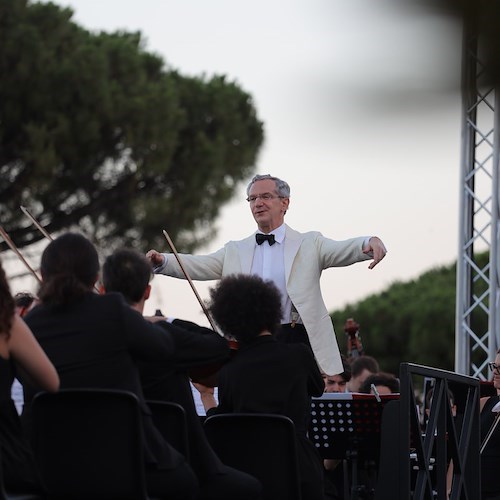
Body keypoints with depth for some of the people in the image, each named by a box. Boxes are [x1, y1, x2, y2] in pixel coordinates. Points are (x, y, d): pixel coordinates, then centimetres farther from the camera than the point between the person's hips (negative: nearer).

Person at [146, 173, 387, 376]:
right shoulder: (236, 251, 17)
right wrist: (162, 260, -11)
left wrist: (370, 243, -29)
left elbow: (342, 251, -7)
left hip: (295, 341, -2)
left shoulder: (308, 244, 8)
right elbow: (199, 265, 7)